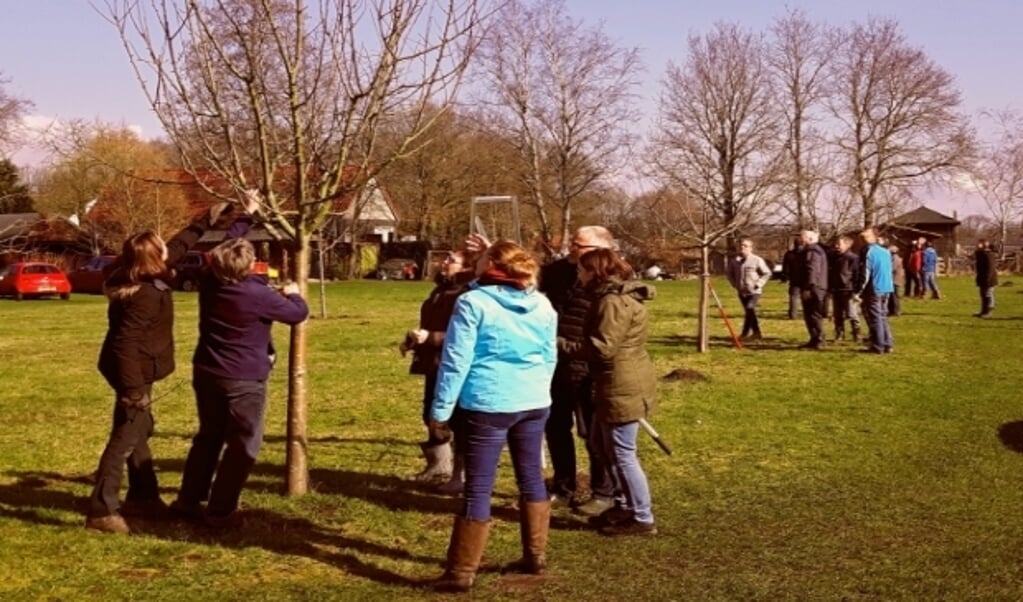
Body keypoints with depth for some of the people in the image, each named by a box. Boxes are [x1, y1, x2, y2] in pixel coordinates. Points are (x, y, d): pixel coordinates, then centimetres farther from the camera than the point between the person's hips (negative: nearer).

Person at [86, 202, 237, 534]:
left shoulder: (147, 279, 2)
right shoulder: (144, 295, -27)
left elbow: (178, 246, 19)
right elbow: (125, 344, -30)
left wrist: (206, 222, 24)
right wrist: (133, 389, -30)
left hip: (136, 371, 11)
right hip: (134, 372, -11)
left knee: (140, 431, 19)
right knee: (125, 438, -8)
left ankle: (142, 496, 32)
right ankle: (101, 511, -7)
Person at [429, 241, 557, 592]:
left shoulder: (473, 303, -9)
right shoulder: (542, 305, 9)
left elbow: (456, 361, -10)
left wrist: (440, 410, -5)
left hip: (489, 405, -5)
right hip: (535, 403, 6)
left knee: (478, 488, -2)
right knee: (532, 478, 16)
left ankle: (462, 572, 3)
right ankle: (536, 556, 26)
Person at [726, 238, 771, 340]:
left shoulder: (757, 260, -9)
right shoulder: (734, 261, 3)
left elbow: (767, 273, -2)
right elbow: (730, 274, 19)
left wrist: (758, 284, -11)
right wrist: (735, 284, 5)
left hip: (754, 292, -5)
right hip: (742, 292, 5)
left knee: (750, 308, -22)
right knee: (750, 312, 11)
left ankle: (746, 332, -16)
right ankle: (756, 332, 24)